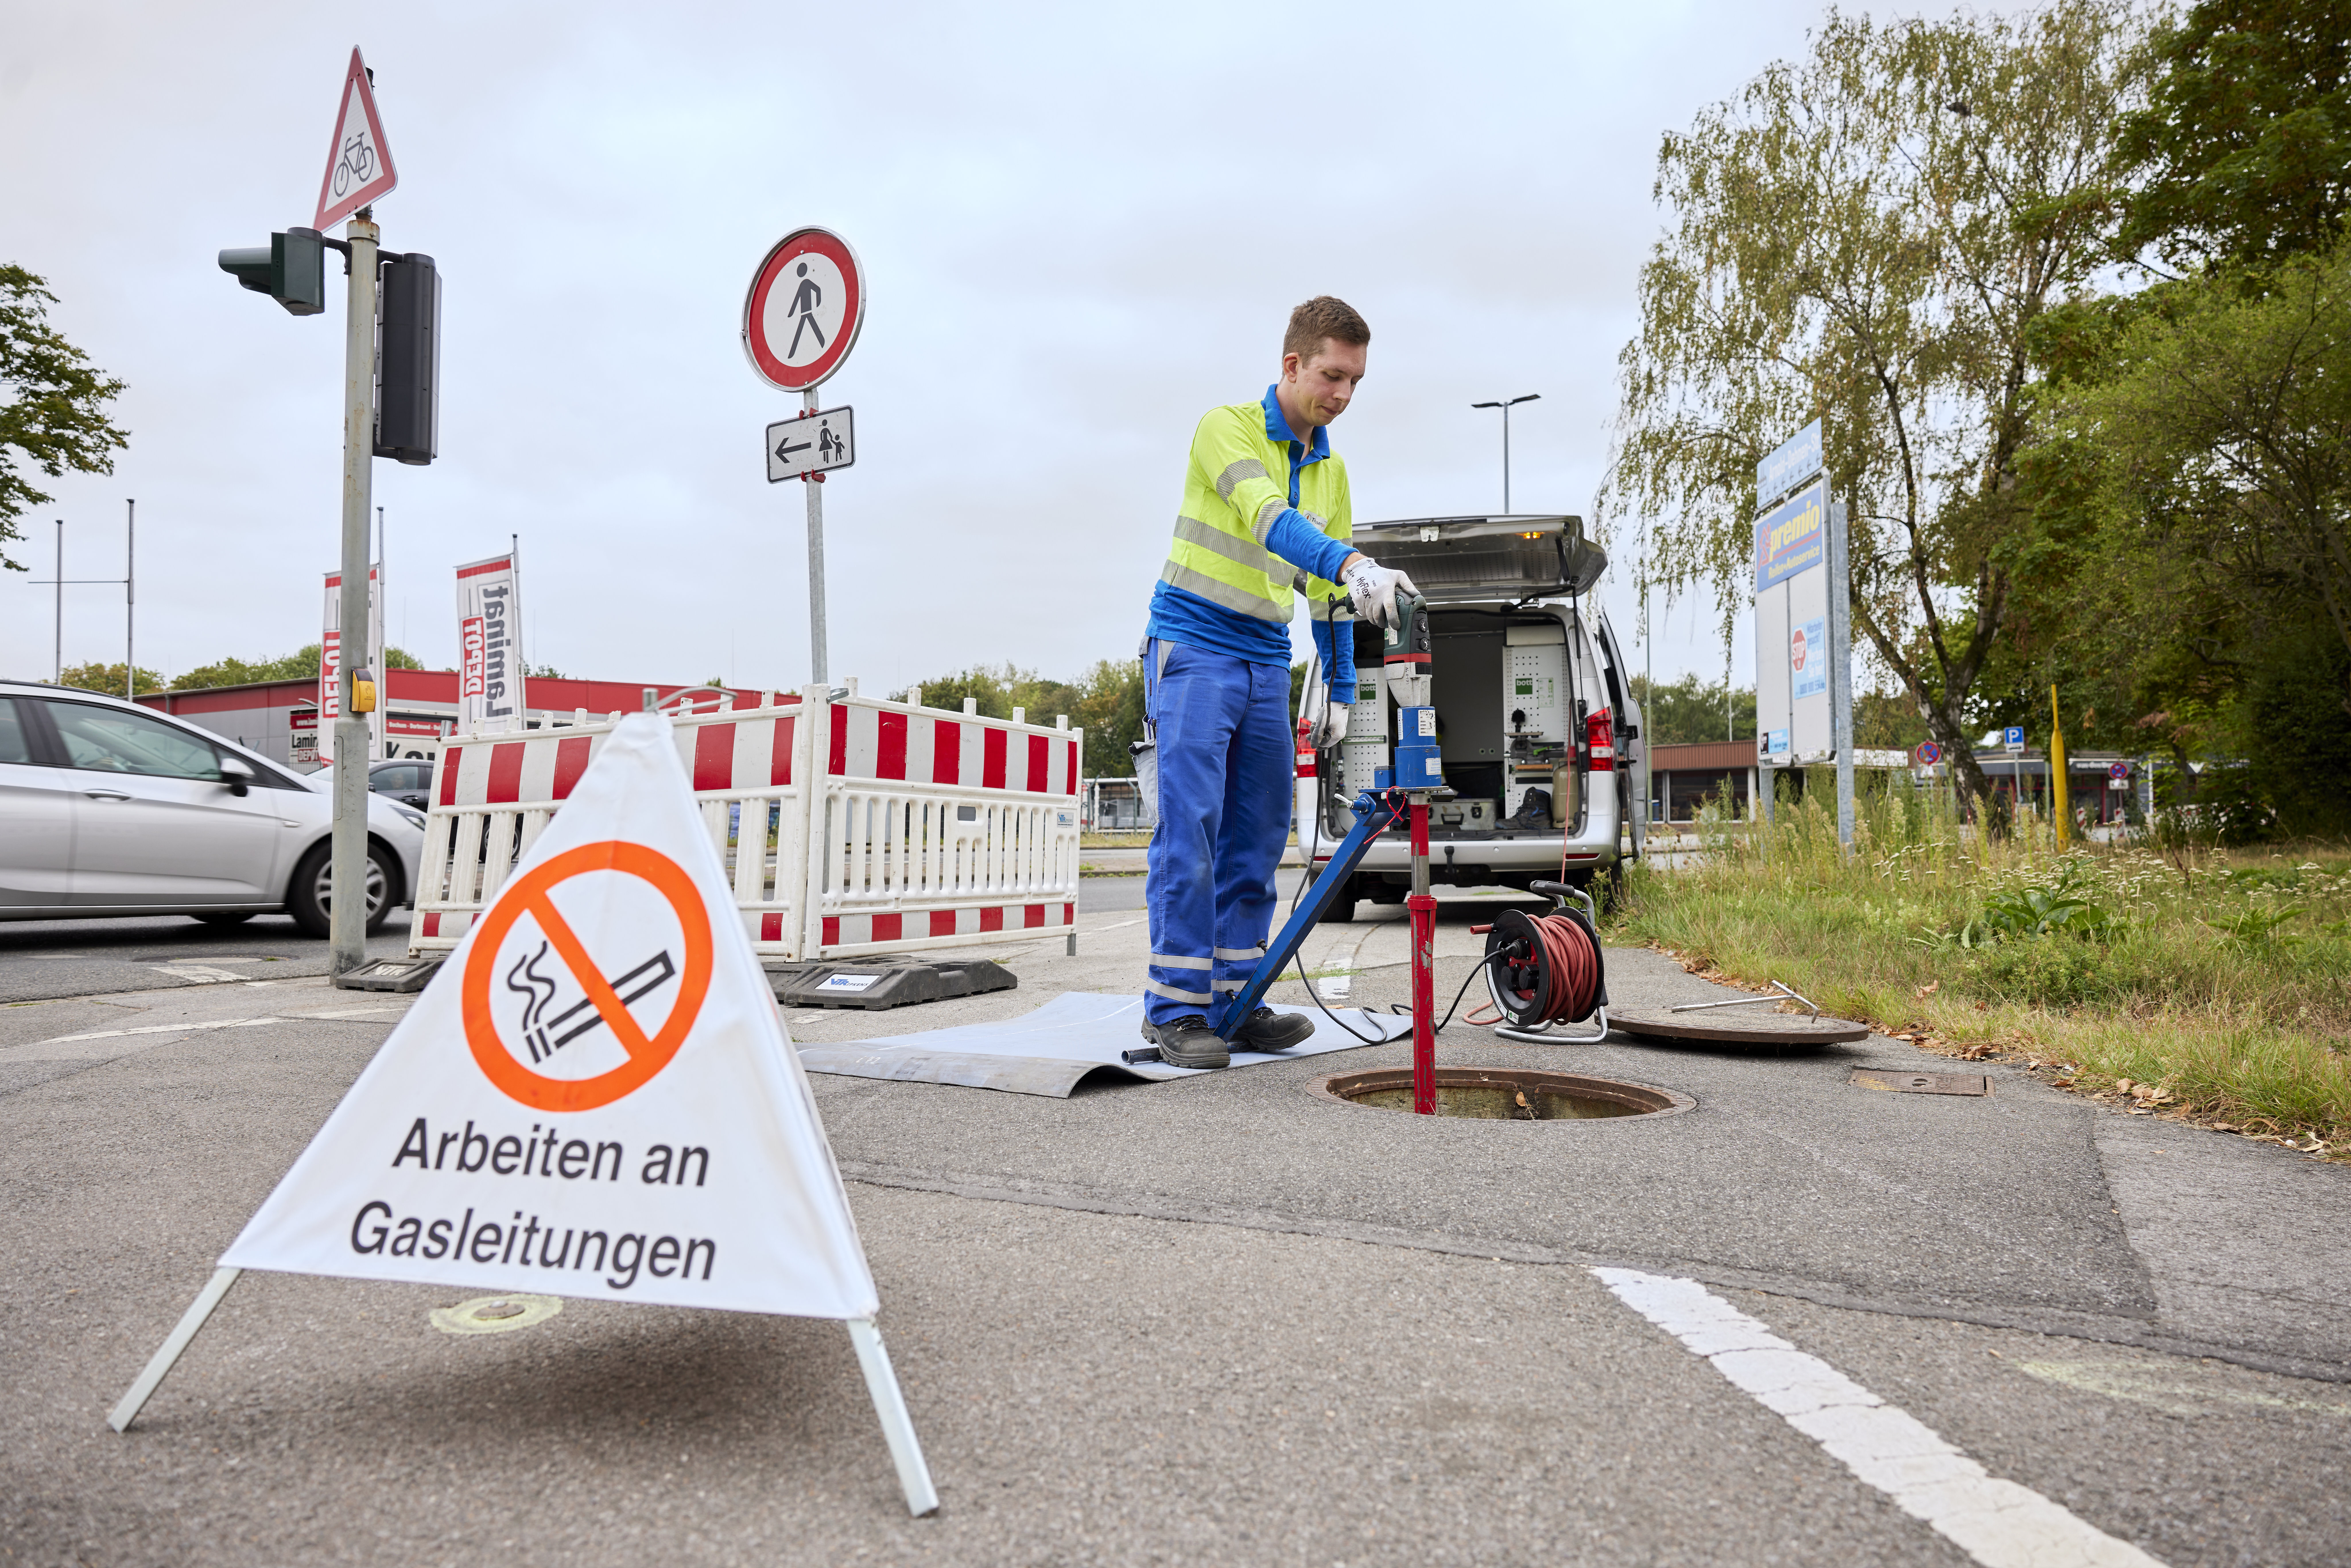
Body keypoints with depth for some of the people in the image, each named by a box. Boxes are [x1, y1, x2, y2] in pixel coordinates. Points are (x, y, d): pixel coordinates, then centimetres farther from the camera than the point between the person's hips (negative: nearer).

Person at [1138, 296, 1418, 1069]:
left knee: (1258, 834, 5)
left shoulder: (1332, 470, 13)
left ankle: (1236, 998, 12)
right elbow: (1268, 517, -27)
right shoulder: (1227, 427, -8)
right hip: (1194, 649, -7)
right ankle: (1175, 1006, -8)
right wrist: (1352, 565, -43)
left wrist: (1340, 690, 14)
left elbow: (1328, 594, 18)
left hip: (1268, 662, 7)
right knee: (1190, 824, -12)